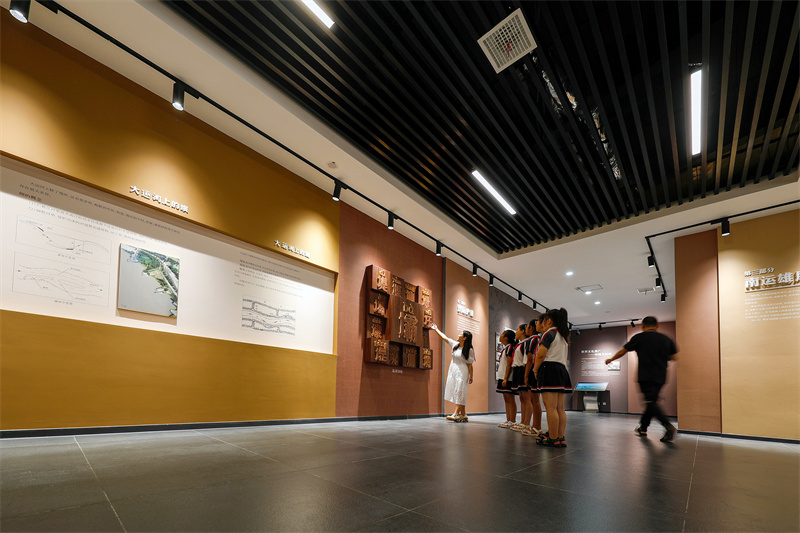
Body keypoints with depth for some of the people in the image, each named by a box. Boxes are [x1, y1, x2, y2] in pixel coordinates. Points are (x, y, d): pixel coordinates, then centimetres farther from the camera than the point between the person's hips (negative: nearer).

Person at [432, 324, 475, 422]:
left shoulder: (469, 350, -8)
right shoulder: (455, 345, 8)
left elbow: (469, 364, -7)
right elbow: (444, 337, 18)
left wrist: (471, 376, -8)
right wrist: (436, 329, 24)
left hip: (462, 373, -6)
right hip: (453, 372, 6)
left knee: (459, 393, -11)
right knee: (458, 394, 5)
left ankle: (456, 414, -15)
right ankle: (463, 415, 10)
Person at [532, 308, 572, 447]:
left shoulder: (550, 332, -6)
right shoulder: (564, 337, 21)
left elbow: (541, 354, -15)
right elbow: (565, 358, 21)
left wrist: (535, 370, -4)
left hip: (549, 368, -9)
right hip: (562, 370, 9)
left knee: (551, 407, -8)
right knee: (560, 408, 8)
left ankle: (553, 439, -7)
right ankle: (561, 438, 10)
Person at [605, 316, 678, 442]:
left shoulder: (639, 337, -4)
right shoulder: (666, 339, 7)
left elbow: (622, 352, 5)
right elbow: (673, 357, 16)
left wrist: (611, 359, 20)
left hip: (646, 377, -6)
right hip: (660, 377, 6)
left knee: (651, 402, -7)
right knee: (651, 401, 14)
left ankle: (669, 426, -24)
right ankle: (642, 428, 24)